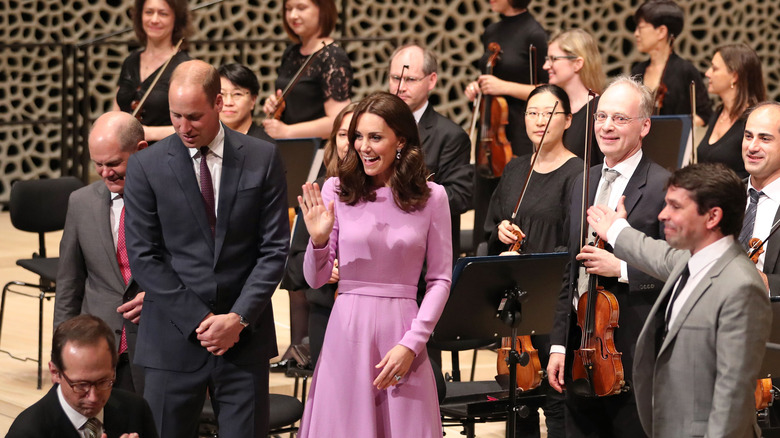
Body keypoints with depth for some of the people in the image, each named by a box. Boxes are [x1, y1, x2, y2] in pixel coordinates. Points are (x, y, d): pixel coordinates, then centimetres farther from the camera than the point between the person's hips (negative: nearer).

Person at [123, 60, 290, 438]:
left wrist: (238, 318, -9)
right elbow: (143, 257, -3)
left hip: (245, 336, 1)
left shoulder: (262, 159, 2)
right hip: (173, 341, -1)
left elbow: (274, 249, 2)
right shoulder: (147, 166, -1)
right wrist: (199, 321, -10)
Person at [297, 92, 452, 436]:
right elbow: (315, 280, 3)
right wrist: (318, 241, -17)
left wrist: (412, 343, -7)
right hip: (347, 332, 0)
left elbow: (440, 279, 3)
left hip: (402, 330, 0)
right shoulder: (336, 191, 1)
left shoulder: (431, 198, 1)